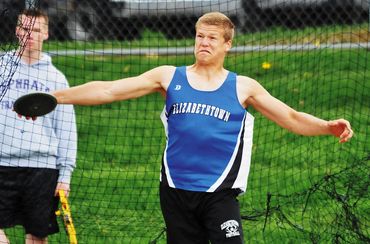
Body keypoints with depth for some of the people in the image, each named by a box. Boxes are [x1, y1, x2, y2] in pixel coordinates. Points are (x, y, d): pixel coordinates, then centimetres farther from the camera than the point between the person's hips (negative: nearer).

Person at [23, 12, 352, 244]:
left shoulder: (243, 87, 6)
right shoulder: (169, 77, 7)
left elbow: (291, 118, 6)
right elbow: (108, 90, 4)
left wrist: (328, 127, -14)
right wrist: (53, 96, -3)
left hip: (219, 194, -2)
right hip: (176, 190, 2)